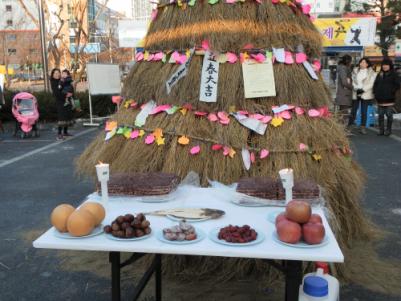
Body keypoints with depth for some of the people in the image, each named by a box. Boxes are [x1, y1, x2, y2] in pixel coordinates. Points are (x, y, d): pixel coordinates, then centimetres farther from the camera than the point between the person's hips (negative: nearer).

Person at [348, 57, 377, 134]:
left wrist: (363, 89, -15)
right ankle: (349, 126, 4)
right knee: (353, 111, 1)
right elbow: (353, 81, 3)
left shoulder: (371, 73, 1)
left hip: (366, 94, -1)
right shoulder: (355, 71, 7)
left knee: (364, 112, 1)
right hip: (355, 94, 1)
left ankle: (363, 127, 7)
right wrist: (356, 89, -11)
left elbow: (371, 84, -4)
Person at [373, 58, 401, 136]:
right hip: (380, 98, 5)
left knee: (389, 115, 0)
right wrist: (375, 92, 5)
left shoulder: (394, 74, -2)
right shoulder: (380, 74, 13)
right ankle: (381, 130, 14)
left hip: (389, 98, -5)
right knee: (380, 115, 7)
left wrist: (392, 91, -13)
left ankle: (388, 130, 9)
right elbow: (375, 84, 18)